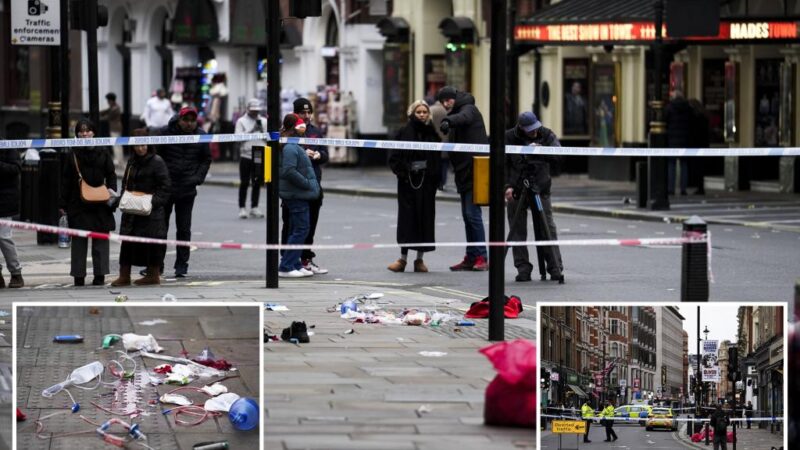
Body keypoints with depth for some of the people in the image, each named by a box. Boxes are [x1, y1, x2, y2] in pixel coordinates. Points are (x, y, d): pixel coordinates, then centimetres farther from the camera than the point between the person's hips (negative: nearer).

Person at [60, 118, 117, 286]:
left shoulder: (102, 153, 6)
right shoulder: (72, 155, 6)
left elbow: (111, 175, 9)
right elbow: (66, 181, 6)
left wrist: (111, 189, -10)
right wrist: (63, 203, 2)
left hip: (100, 203, 0)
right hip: (78, 204, 0)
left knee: (100, 241, 1)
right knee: (79, 241, 2)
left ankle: (100, 275, 6)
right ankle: (79, 277, 7)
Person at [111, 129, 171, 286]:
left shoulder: (157, 162, -6)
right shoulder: (132, 162, 14)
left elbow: (164, 187, -8)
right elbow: (126, 183, 22)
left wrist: (154, 201, -19)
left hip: (151, 212, -6)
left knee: (152, 243, -1)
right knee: (127, 241, 3)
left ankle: (153, 275, 9)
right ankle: (124, 275, 7)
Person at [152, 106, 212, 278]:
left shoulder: (201, 136, 0)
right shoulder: (164, 133, -9)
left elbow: (206, 159, 10)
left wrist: (198, 178, -4)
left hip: (187, 190, 1)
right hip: (164, 188, -1)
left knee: (184, 229, 5)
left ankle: (182, 264, 13)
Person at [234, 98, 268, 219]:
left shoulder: (264, 121, 11)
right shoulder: (241, 121, 3)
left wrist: (262, 130, -9)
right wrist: (251, 131, -15)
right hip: (246, 156, -3)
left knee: (257, 183, 5)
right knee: (244, 183, -1)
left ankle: (254, 208, 13)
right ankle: (242, 208, 3)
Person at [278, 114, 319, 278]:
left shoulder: (294, 146, 14)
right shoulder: (290, 148, -18)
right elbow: (289, 171, -26)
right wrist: (308, 183, -19)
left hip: (299, 195, 11)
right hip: (296, 195, -11)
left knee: (296, 230, 15)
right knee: (300, 229, -8)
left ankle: (295, 265, 22)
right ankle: (286, 267, -7)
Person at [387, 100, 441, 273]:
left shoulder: (431, 133, 6)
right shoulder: (404, 132, 0)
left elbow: (437, 159, 6)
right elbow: (394, 158, 1)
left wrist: (435, 179, -4)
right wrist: (401, 172, -12)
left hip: (426, 182, 2)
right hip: (408, 181, -2)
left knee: (425, 218, 2)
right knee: (407, 218, -2)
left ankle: (420, 259, 9)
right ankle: (403, 258, 4)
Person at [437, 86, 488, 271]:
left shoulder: (469, 109, -5)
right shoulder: (455, 115, 21)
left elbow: (464, 117, -31)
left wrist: (448, 122, -50)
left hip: (475, 171, -10)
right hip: (464, 173, 10)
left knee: (473, 214, -12)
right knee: (467, 215, 11)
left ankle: (481, 257, -10)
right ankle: (471, 257, 16)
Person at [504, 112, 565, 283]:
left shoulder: (546, 135, -1)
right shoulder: (509, 138, -4)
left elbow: (558, 154, -11)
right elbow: (503, 164, -2)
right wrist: (507, 185, -12)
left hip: (540, 189, 0)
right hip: (516, 190, 0)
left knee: (547, 229, -2)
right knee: (518, 231, 1)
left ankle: (556, 269, 1)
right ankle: (523, 269, 6)